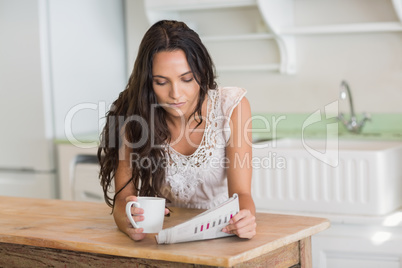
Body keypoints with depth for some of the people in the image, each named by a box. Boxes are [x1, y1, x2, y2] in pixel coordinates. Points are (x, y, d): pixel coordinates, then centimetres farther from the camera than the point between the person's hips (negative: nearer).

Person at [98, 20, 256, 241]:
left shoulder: (231, 105, -14)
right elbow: (123, 196, -15)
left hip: (221, 231, 0)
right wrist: (127, 220, -39)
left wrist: (244, 219, -41)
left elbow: (240, 192, -18)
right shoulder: (134, 114, -11)